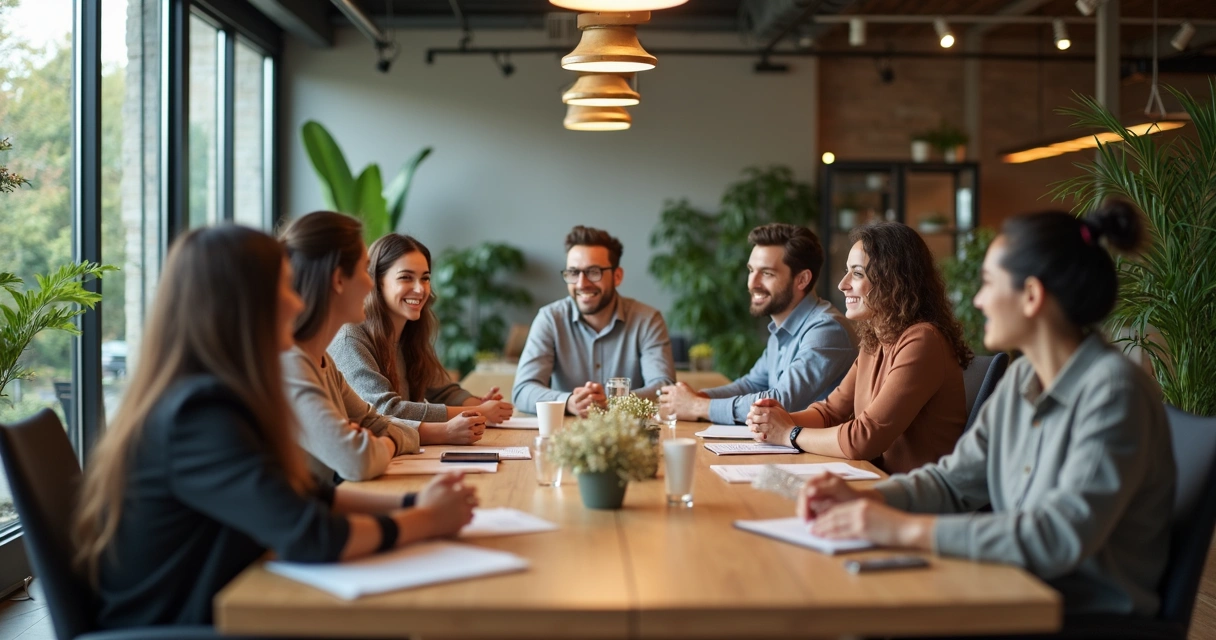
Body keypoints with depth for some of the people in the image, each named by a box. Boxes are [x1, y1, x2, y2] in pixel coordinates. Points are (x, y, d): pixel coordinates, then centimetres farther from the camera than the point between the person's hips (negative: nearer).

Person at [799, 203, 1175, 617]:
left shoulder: (1113, 390, -20)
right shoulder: (1021, 380, 7)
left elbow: (1061, 537, -29)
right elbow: (953, 479, 11)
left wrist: (907, 529, -30)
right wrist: (862, 500, -8)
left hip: (1093, 615, -7)